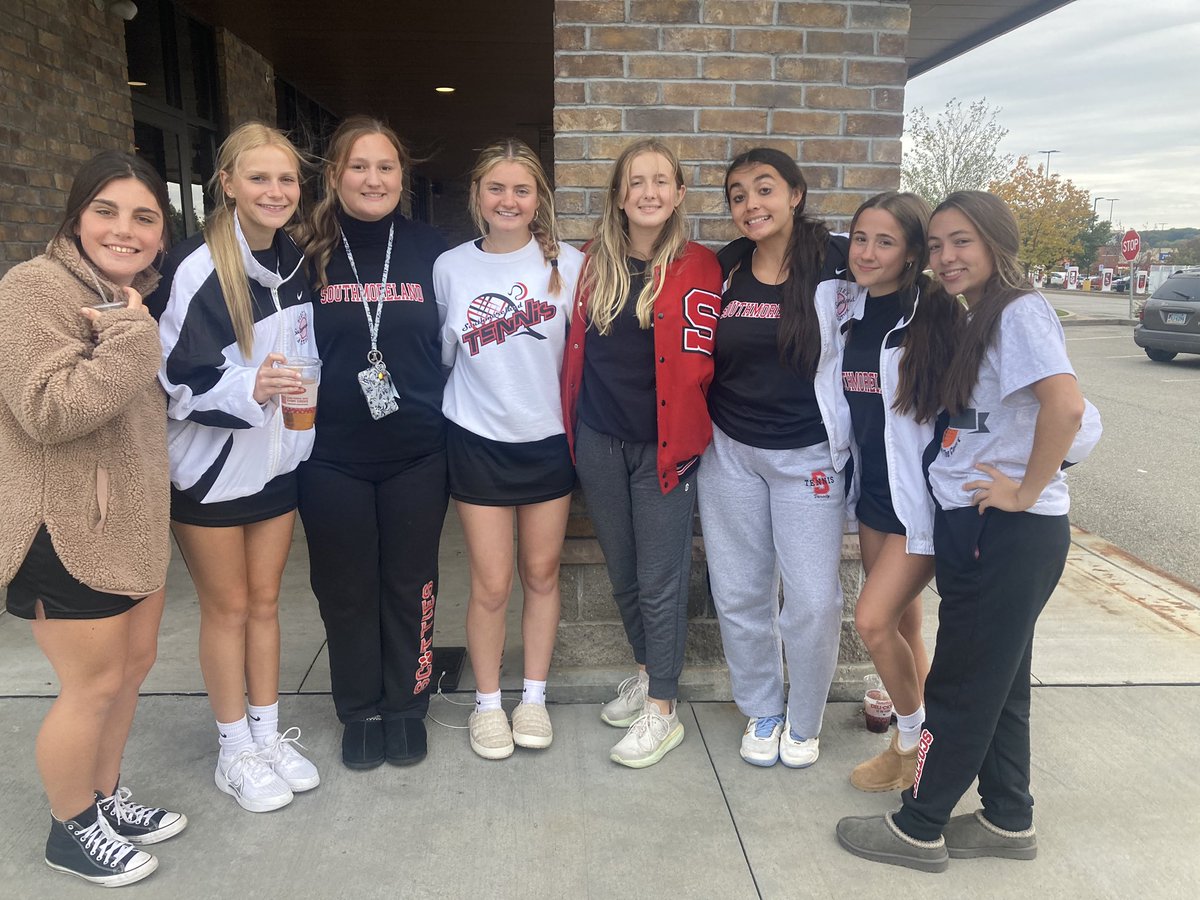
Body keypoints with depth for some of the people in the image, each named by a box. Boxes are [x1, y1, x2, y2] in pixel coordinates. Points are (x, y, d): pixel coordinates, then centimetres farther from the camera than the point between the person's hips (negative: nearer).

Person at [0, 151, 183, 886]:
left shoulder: (132, 297, 13)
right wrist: (131, 340, -26)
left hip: (135, 523, 9)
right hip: (68, 532, -9)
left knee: (134, 663, 18)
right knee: (94, 685, 3)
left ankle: (106, 799, 38)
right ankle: (71, 831, 26)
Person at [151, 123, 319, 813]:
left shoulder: (294, 263, 4)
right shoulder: (196, 270, -18)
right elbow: (174, 381, -20)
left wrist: (300, 393, 17)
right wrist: (247, 390, -36)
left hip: (277, 462, 6)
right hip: (209, 467, -5)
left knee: (265, 600, 15)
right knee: (228, 606, 8)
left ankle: (269, 732, 30)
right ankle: (236, 749, 25)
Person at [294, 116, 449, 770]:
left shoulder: (430, 250, 1)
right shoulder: (309, 255, 0)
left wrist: (451, 430, 4)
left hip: (417, 453, 0)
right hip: (332, 455, 0)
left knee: (410, 584, 11)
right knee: (345, 587, 11)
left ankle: (406, 703, 31)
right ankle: (360, 710, 31)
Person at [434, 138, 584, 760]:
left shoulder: (567, 264, -3)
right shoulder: (450, 268, -2)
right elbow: (441, 354, 9)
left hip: (549, 437, 1)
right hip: (479, 440, -1)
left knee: (541, 574, 12)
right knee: (491, 585, 2)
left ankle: (534, 697, 29)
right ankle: (486, 703, 23)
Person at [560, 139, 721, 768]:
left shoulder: (696, 268, -6)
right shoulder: (594, 262, 7)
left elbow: (697, 364, -8)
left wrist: (682, 435, -7)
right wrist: (574, 419, 7)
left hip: (662, 443, -4)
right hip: (598, 440, 5)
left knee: (659, 578, 1)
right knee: (621, 570, 16)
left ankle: (662, 709, 16)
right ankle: (646, 671, 37)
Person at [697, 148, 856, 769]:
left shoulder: (837, 264, -9)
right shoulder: (723, 269, 2)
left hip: (807, 455, -3)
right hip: (730, 452, 3)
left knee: (813, 601, -1)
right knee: (739, 596, 10)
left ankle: (804, 722, 26)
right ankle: (761, 712, 33)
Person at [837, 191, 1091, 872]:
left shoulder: (1020, 313, -16)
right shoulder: (980, 320, 13)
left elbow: (1066, 405, -30)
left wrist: (1026, 491, -21)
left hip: (1010, 532, -9)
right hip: (976, 527, 9)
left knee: (961, 685, 4)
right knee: (998, 679, 19)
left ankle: (918, 829, 21)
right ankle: (1009, 821, 35)